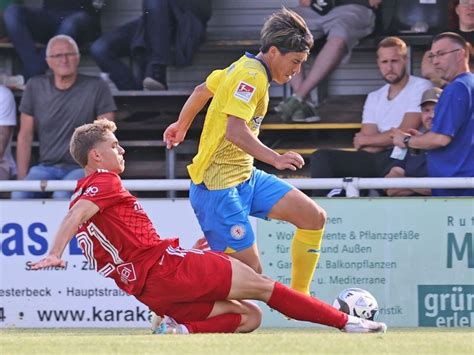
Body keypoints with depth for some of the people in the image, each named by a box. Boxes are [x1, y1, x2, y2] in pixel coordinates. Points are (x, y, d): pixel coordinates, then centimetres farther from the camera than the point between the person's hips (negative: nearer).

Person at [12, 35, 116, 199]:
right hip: (46, 166, 3)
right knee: (19, 195, -28)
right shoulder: (35, 87, 9)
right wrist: (22, 177, -1)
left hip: (82, 167, -3)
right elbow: (25, 136, 9)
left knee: (62, 195, -35)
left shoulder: (96, 88, 1)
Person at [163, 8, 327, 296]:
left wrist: (182, 126, 44)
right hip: (219, 187, -10)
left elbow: (203, 90, 27)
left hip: (245, 177, 10)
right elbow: (235, 131, -32)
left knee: (314, 217, 0)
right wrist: (276, 159, -42)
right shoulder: (252, 76, -18)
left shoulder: (244, 67, 11)